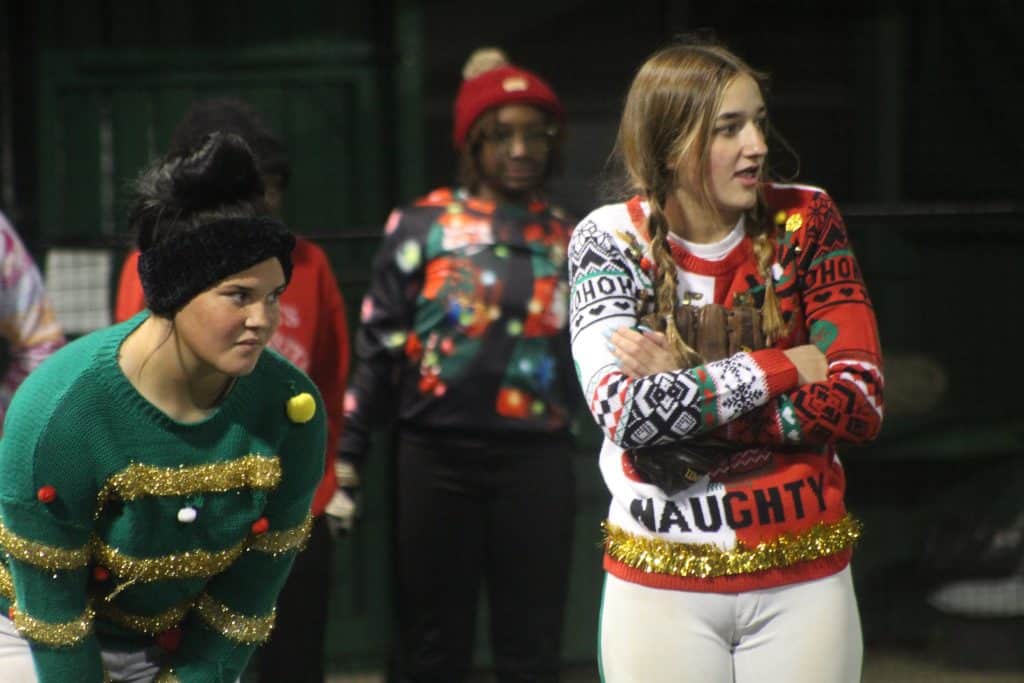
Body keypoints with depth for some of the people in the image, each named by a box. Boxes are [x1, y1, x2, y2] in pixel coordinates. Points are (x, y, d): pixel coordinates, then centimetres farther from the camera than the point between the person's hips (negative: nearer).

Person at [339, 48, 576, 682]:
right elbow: (379, 345, 2)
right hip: (438, 460, -1)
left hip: (536, 463, 1)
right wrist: (346, 455, -1)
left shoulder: (569, 240, 8)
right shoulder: (422, 226, 2)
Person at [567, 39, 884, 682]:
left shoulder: (805, 221, -2)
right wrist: (787, 367, -16)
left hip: (804, 580, 1)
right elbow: (625, 410, -20)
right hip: (660, 584, -1)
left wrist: (683, 390, -16)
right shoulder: (611, 238, -6)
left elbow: (860, 402, -11)